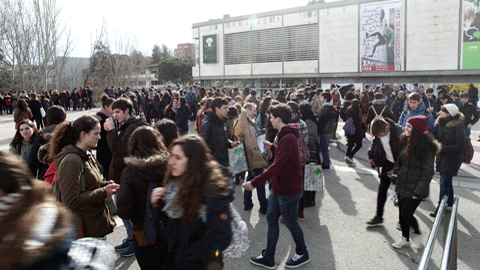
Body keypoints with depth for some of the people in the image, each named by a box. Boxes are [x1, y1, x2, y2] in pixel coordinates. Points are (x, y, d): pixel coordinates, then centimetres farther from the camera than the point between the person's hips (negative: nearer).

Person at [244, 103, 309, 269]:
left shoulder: (288, 139, -26)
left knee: (291, 223, 9)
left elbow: (276, 166, -33)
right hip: (278, 188, 10)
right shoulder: (284, 136, 8)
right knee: (271, 219, 14)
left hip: (289, 190, -10)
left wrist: (254, 182, -34)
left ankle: (302, 254, 33)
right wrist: (272, 147, 18)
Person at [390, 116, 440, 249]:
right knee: (402, 214, 13)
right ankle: (405, 238, 32)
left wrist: (419, 191, -18)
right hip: (402, 185, 7)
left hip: (415, 188, -7)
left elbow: (428, 171, -16)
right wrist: (395, 177, 10)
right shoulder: (407, 142, 5)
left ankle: (417, 234, 22)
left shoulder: (426, 146, -16)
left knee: (406, 214, -7)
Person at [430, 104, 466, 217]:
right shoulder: (440, 122, 1)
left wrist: (442, 148, -20)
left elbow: (460, 146, -18)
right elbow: (436, 137, 13)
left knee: (444, 183, -8)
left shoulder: (458, 125, -18)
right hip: (442, 156, 7)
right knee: (447, 181, 18)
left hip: (453, 158, -7)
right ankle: (450, 203, 36)